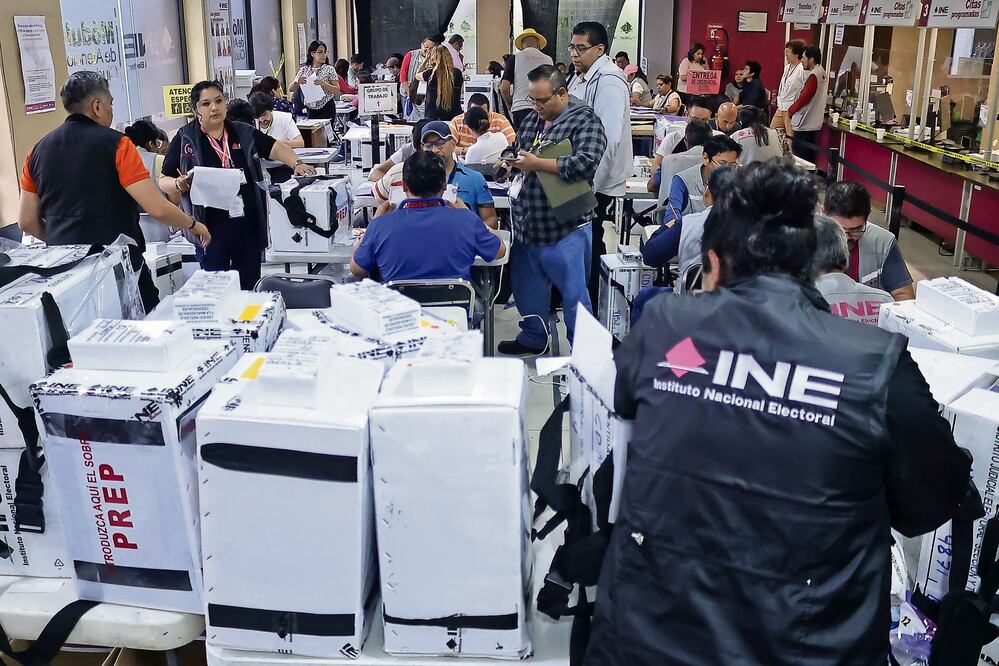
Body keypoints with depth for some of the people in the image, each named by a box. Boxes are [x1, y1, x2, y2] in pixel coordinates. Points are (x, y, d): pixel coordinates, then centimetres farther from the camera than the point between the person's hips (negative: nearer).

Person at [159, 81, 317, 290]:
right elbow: (164, 180, 3)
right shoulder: (185, 139, 1)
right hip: (211, 226, -3)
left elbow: (275, 147, 2)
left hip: (248, 223, 3)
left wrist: (296, 163, -16)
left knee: (250, 285, 11)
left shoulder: (244, 133, 9)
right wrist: (179, 184, -19)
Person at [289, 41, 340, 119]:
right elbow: (291, 89, 4)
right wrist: (296, 82, -17)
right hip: (310, 110, 2)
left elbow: (337, 90, -8)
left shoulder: (329, 70, -2)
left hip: (326, 109, -2)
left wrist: (323, 84, -22)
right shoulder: (304, 70, 5)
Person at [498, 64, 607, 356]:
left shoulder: (584, 121, -10)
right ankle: (533, 338, 37)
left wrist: (537, 163, -21)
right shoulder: (531, 120, 13)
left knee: (573, 293, 0)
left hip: (564, 228, -8)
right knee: (526, 285, 19)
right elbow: (516, 151, 27)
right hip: (526, 223, 8)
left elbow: (586, 164, -24)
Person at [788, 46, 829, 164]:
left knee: (799, 156, -5)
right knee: (809, 157, 15)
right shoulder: (822, 72, 12)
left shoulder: (814, 75, -17)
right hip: (814, 122, 10)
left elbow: (804, 97, -18)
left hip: (804, 124, -10)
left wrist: (791, 110, -3)